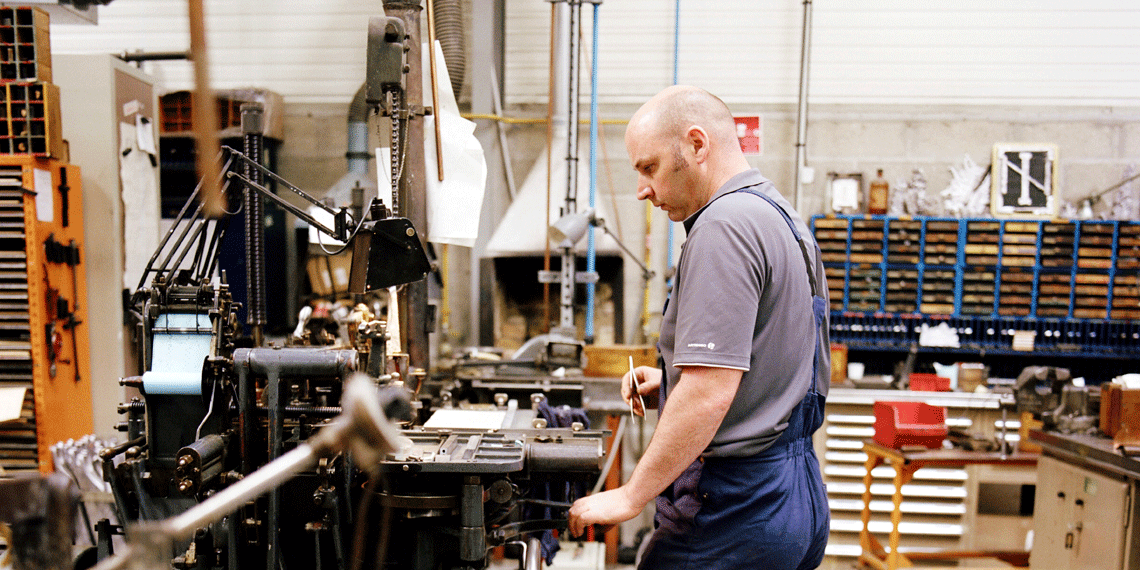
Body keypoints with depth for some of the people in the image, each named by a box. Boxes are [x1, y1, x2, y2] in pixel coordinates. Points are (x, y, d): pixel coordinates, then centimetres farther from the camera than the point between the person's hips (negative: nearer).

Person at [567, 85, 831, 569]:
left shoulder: (724, 226, -19)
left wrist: (631, 497, -17)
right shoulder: (780, 215, 13)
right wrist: (670, 383, 11)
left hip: (737, 510, -10)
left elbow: (709, 394, -26)